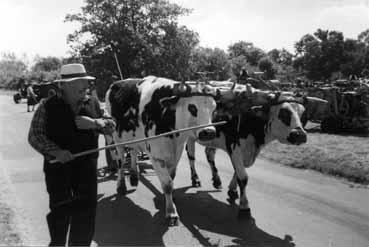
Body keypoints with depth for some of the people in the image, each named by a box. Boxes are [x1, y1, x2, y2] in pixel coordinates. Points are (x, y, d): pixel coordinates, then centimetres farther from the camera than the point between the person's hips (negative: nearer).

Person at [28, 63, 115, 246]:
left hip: (87, 165, 3)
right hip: (57, 167, -3)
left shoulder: (92, 104, 8)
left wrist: (94, 123, -12)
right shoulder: (48, 106, -5)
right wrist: (55, 151, -21)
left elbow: (111, 126, 10)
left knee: (86, 210, 6)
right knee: (60, 210, 6)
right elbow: (34, 136, -6)